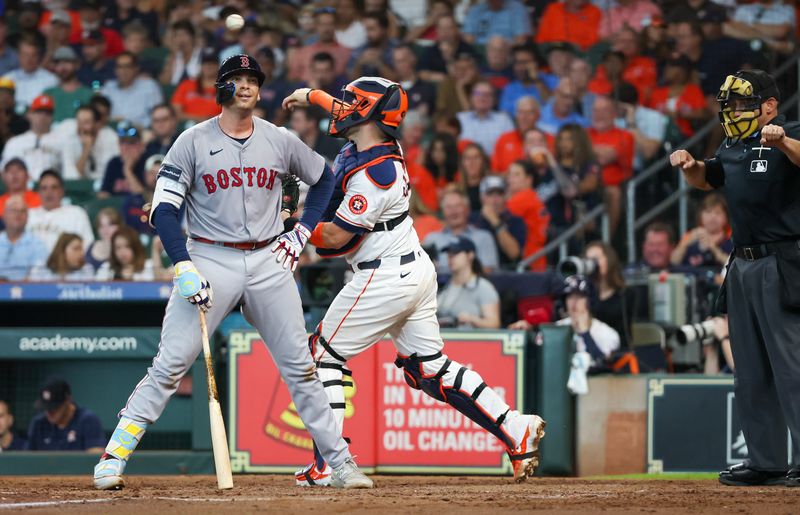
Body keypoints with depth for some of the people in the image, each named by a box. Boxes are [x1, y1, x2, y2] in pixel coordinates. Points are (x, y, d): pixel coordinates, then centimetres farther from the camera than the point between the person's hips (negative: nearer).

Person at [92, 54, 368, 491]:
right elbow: (164, 208, -7)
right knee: (170, 364, -11)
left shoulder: (280, 141, 6)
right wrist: (184, 268, -20)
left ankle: (339, 462, 11)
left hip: (268, 262, 3)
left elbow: (324, 178, 23)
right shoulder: (194, 142, -3)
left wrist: (302, 232, 11)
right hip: (209, 260, -3)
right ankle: (113, 457, -9)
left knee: (299, 367, 5)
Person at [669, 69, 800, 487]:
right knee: (750, 372, 11)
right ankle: (765, 461, 17)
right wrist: (689, 165, 10)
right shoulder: (733, 147, 15)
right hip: (742, 264, 9)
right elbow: (707, 179, 31)